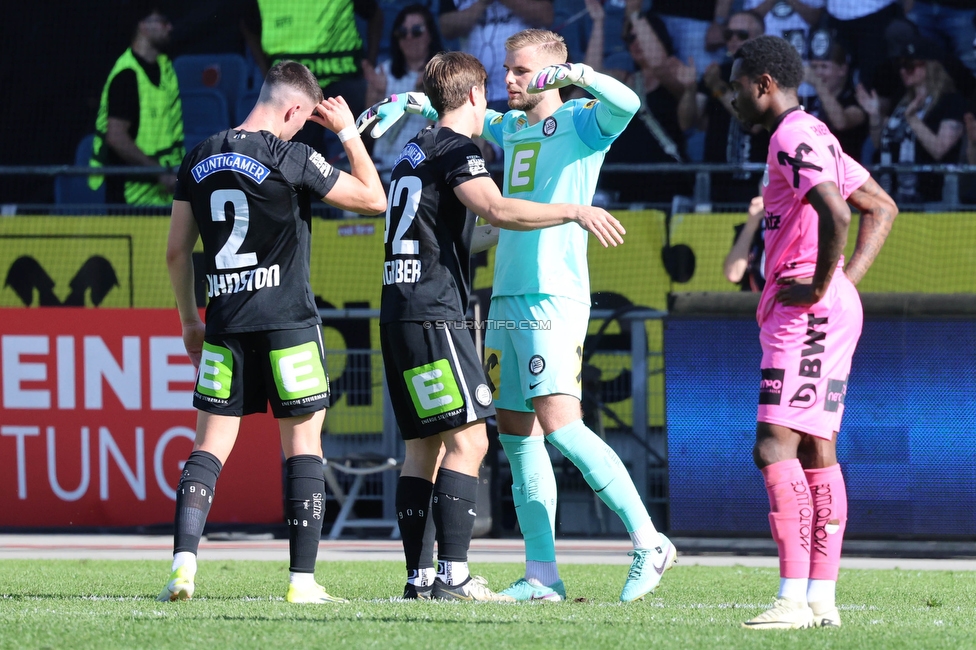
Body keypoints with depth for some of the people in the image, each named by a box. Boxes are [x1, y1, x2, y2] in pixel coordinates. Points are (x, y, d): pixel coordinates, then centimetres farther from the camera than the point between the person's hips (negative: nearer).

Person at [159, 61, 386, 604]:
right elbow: (373, 199, 0)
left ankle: (184, 561, -9)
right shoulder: (292, 159, -9)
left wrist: (190, 319, 25)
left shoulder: (200, 160, 7)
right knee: (303, 444, 3)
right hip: (288, 321, -4)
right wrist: (349, 133, 10)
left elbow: (177, 250, 13)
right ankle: (303, 579, 0)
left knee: (211, 445, 7)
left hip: (224, 324, 4)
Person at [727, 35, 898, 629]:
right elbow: (883, 208, 26)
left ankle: (794, 599, -21)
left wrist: (821, 284, -18)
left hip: (808, 312, -11)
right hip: (832, 313, 11)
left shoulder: (795, 138, -13)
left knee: (774, 448, -16)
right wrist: (848, 280, 15)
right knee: (816, 454, 10)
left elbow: (834, 211, -29)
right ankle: (822, 598, 9)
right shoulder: (813, 137, 20)